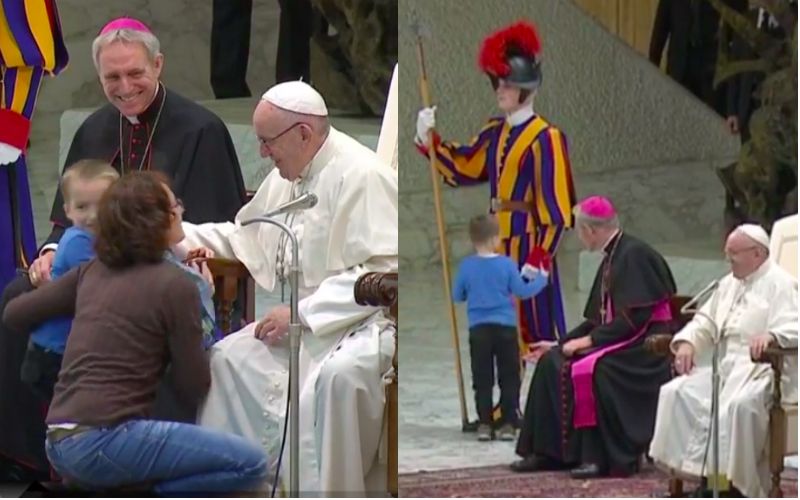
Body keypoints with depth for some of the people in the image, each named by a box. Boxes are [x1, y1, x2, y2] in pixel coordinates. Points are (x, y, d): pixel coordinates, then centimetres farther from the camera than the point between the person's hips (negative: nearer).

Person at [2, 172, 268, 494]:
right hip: (104, 441, -8)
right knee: (250, 465, -7)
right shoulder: (174, 285, -5)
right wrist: (203, 300, 13)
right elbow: (194, 387, 1)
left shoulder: (92, 272, 14)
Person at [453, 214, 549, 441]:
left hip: (478, 329, 1)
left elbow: (457, 296, 7)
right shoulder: (506, 265, -8)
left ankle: (484, 424, 5)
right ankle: (508, 424, 4)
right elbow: (522, 291, -2)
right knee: (509, 378, 6)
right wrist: (540, 278, 14)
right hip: (505, 328, -1)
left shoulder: (466, 267, -3)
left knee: (482, 379, 7)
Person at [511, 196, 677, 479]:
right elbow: (598, 319, 20)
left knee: (590, 369, -32)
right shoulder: (611, 259, 16)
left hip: (644, 346, -10)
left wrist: (589, 340, -19)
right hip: (619, 341, 10)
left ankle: (604, 457, -26)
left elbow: (635, 317, -21)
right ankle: (550, 452, -2)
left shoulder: (634, 254, -14)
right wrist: (560, 344, 17)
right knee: (553, 362, -2)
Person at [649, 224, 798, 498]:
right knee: (675, 393, -11)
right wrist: (687, 342, -2)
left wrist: (771, 335, -42)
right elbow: (706, 322, 19)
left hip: (764, 370, -8)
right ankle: (693, 468, -13)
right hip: (727, 367, 8)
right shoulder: (729, 284, 20)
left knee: (739, 404, -38)